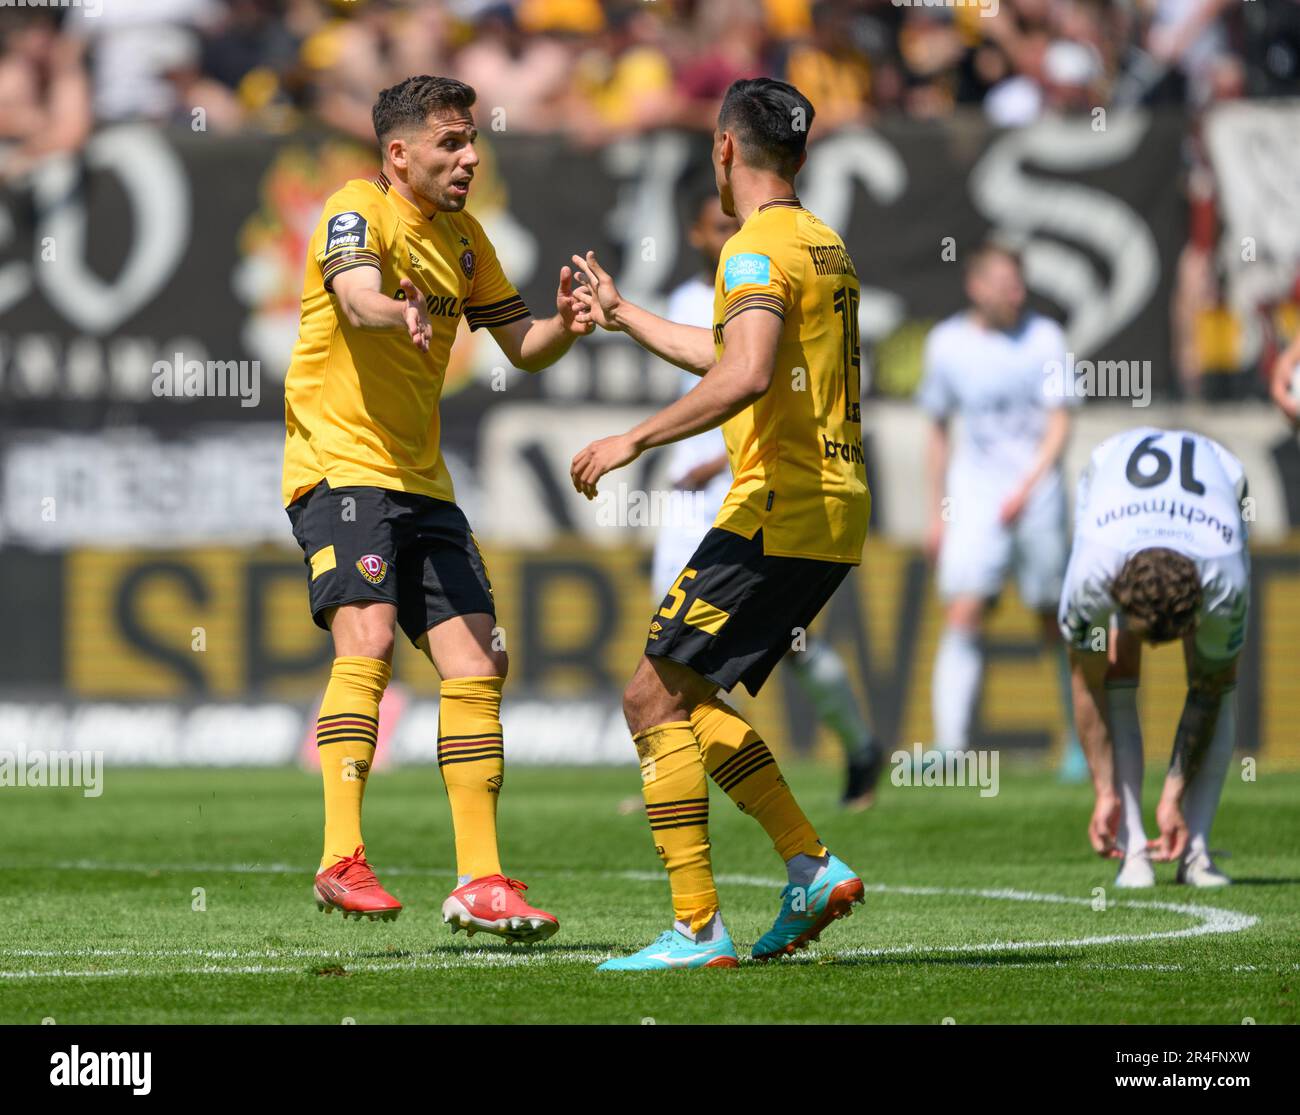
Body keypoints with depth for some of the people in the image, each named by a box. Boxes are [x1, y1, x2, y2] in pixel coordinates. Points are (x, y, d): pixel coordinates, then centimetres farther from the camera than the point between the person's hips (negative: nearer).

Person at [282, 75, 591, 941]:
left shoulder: (463, 238, 13)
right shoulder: (359, 210, -9)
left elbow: (522, 346, 18)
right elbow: (358, 298, -30)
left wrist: (563, 328, -6)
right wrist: (400, 311, -54)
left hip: (423, 480, 8)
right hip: (339, 463, -8)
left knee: (479, 666, 2)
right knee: (367, 641, -25)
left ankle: (479, 883, 6)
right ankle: (342, 860, -29)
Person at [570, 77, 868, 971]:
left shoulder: (758, 248, -11)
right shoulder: (824, 245, 19)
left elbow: (745, 376, -28)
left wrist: (635, 439, -24)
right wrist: (620, 314, 42)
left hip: (776, 510, -9)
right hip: (837, 508, 9)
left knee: (656, 699, -6)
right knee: (688, 698, 17)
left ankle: (698, 929, -11)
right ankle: (812, 867, 8)